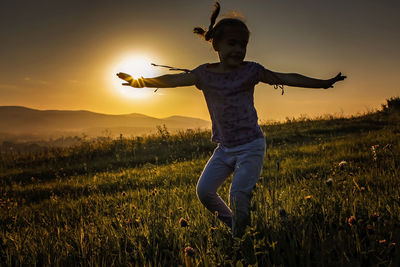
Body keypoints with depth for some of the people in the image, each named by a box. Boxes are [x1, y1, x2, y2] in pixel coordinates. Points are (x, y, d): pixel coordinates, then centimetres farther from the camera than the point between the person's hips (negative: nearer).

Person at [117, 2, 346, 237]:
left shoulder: (250, 71, -6)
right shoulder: (205, 74, 0)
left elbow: (286, 78, -5)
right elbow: (173, 80, 3)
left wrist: (323, 83, -5)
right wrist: (140, 82, 0)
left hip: (251, 146, -4)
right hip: (224, 148, 4)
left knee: (239, 194, -19)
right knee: (204, 191, -4)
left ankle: (241, 237, 9)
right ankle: (232, 223, 21)